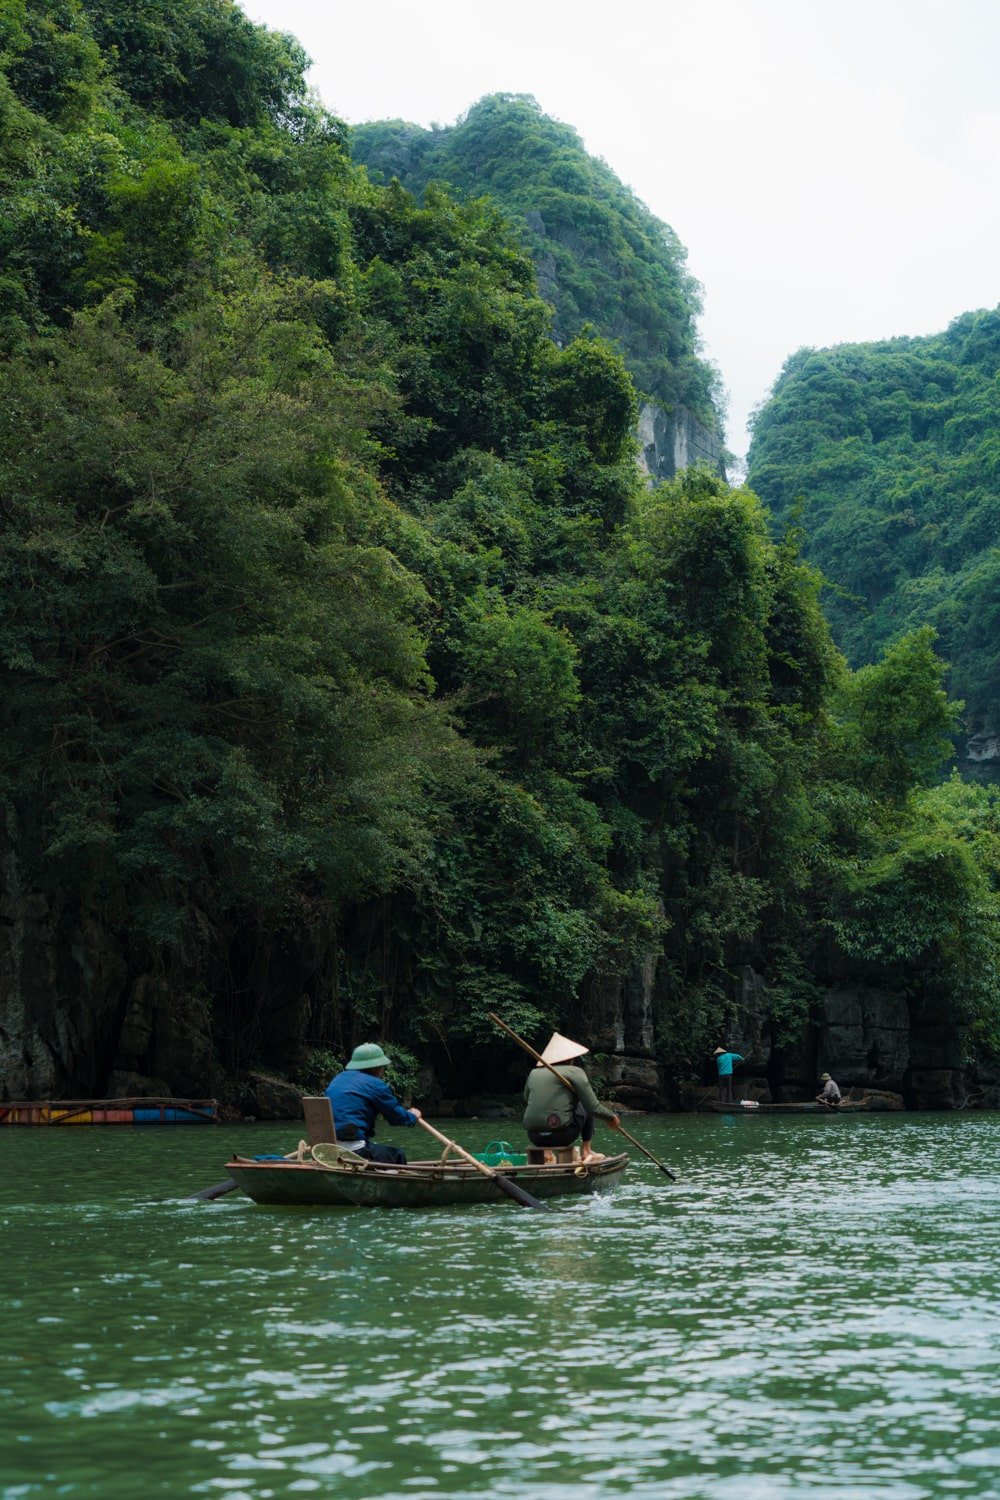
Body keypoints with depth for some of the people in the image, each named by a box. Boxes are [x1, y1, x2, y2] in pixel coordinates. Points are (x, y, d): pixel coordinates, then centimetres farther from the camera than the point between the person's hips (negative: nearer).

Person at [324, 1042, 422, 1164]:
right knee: (398, 1156, 12)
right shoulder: (375, 1084, -5)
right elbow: (399, 1117, 1)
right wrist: (413, 1116, 24)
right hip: (355, 1149, -8)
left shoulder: (336, 1080, 17)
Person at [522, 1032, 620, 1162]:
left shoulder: (533, 1073, 13)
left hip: (534, 1138, 5)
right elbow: (594, 1108, -6)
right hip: (561, 1135, -5)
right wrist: (611, 1117, 14)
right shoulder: (575, 1072, -2)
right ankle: (585, 1151, 17)